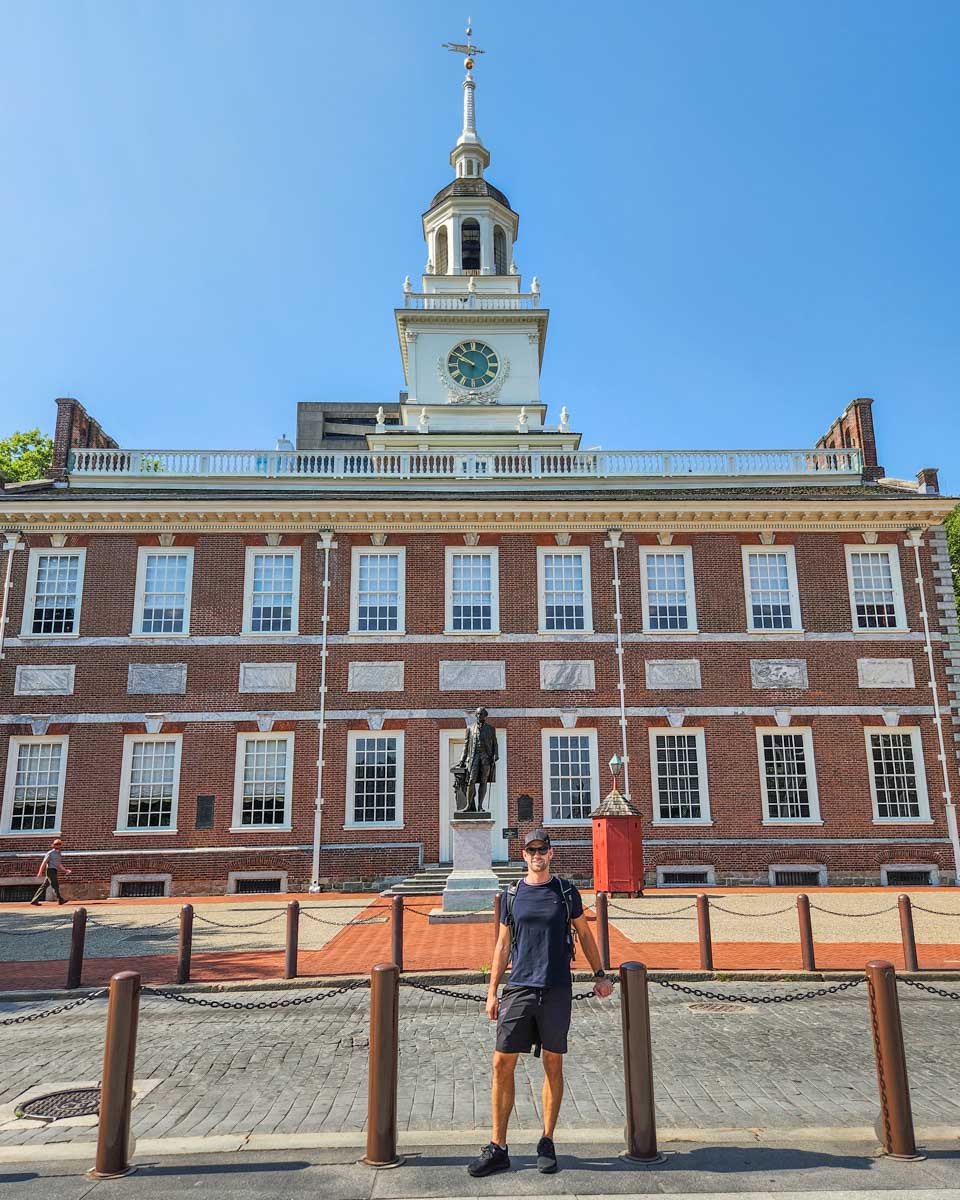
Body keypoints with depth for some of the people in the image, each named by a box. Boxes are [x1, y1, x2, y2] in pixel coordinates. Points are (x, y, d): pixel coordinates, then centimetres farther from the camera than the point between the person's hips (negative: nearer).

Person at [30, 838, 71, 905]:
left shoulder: (59, 854, 18)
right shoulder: (50, 853, -7)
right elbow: (44, 863, -10)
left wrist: (65, 870, 10)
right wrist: (40, 872, -15)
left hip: (54, 872, 8)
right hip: (50, 870, -8)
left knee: (44, 886, 7)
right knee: (55, 886, -7)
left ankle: (34, 900, 10)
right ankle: (60, 900, -6)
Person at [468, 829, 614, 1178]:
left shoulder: (566, 892, 4)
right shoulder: (512, 895, 6)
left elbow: (585, 934, 13)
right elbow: (503, 945, 10)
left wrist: (599, 975, 7)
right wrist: (492, 991, 7)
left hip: (557, 990, -1)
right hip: (519, 988, 1)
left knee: (553, 1064, 7)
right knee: (502, 1064, -1)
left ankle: (547, 1144, 21)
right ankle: (498, 1148, 10)